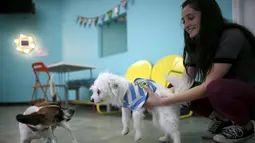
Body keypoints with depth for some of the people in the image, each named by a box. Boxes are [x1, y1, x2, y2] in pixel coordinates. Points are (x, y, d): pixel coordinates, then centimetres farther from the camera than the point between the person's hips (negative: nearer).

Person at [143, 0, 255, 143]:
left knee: (216, 89, -37)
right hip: (227, 93, 7)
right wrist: (157, 95, -24)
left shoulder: (232, 37, -25)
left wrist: (162, 101, -33)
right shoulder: (197, 44, 0)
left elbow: (208, 86, -31)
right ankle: (221, 120, 5)